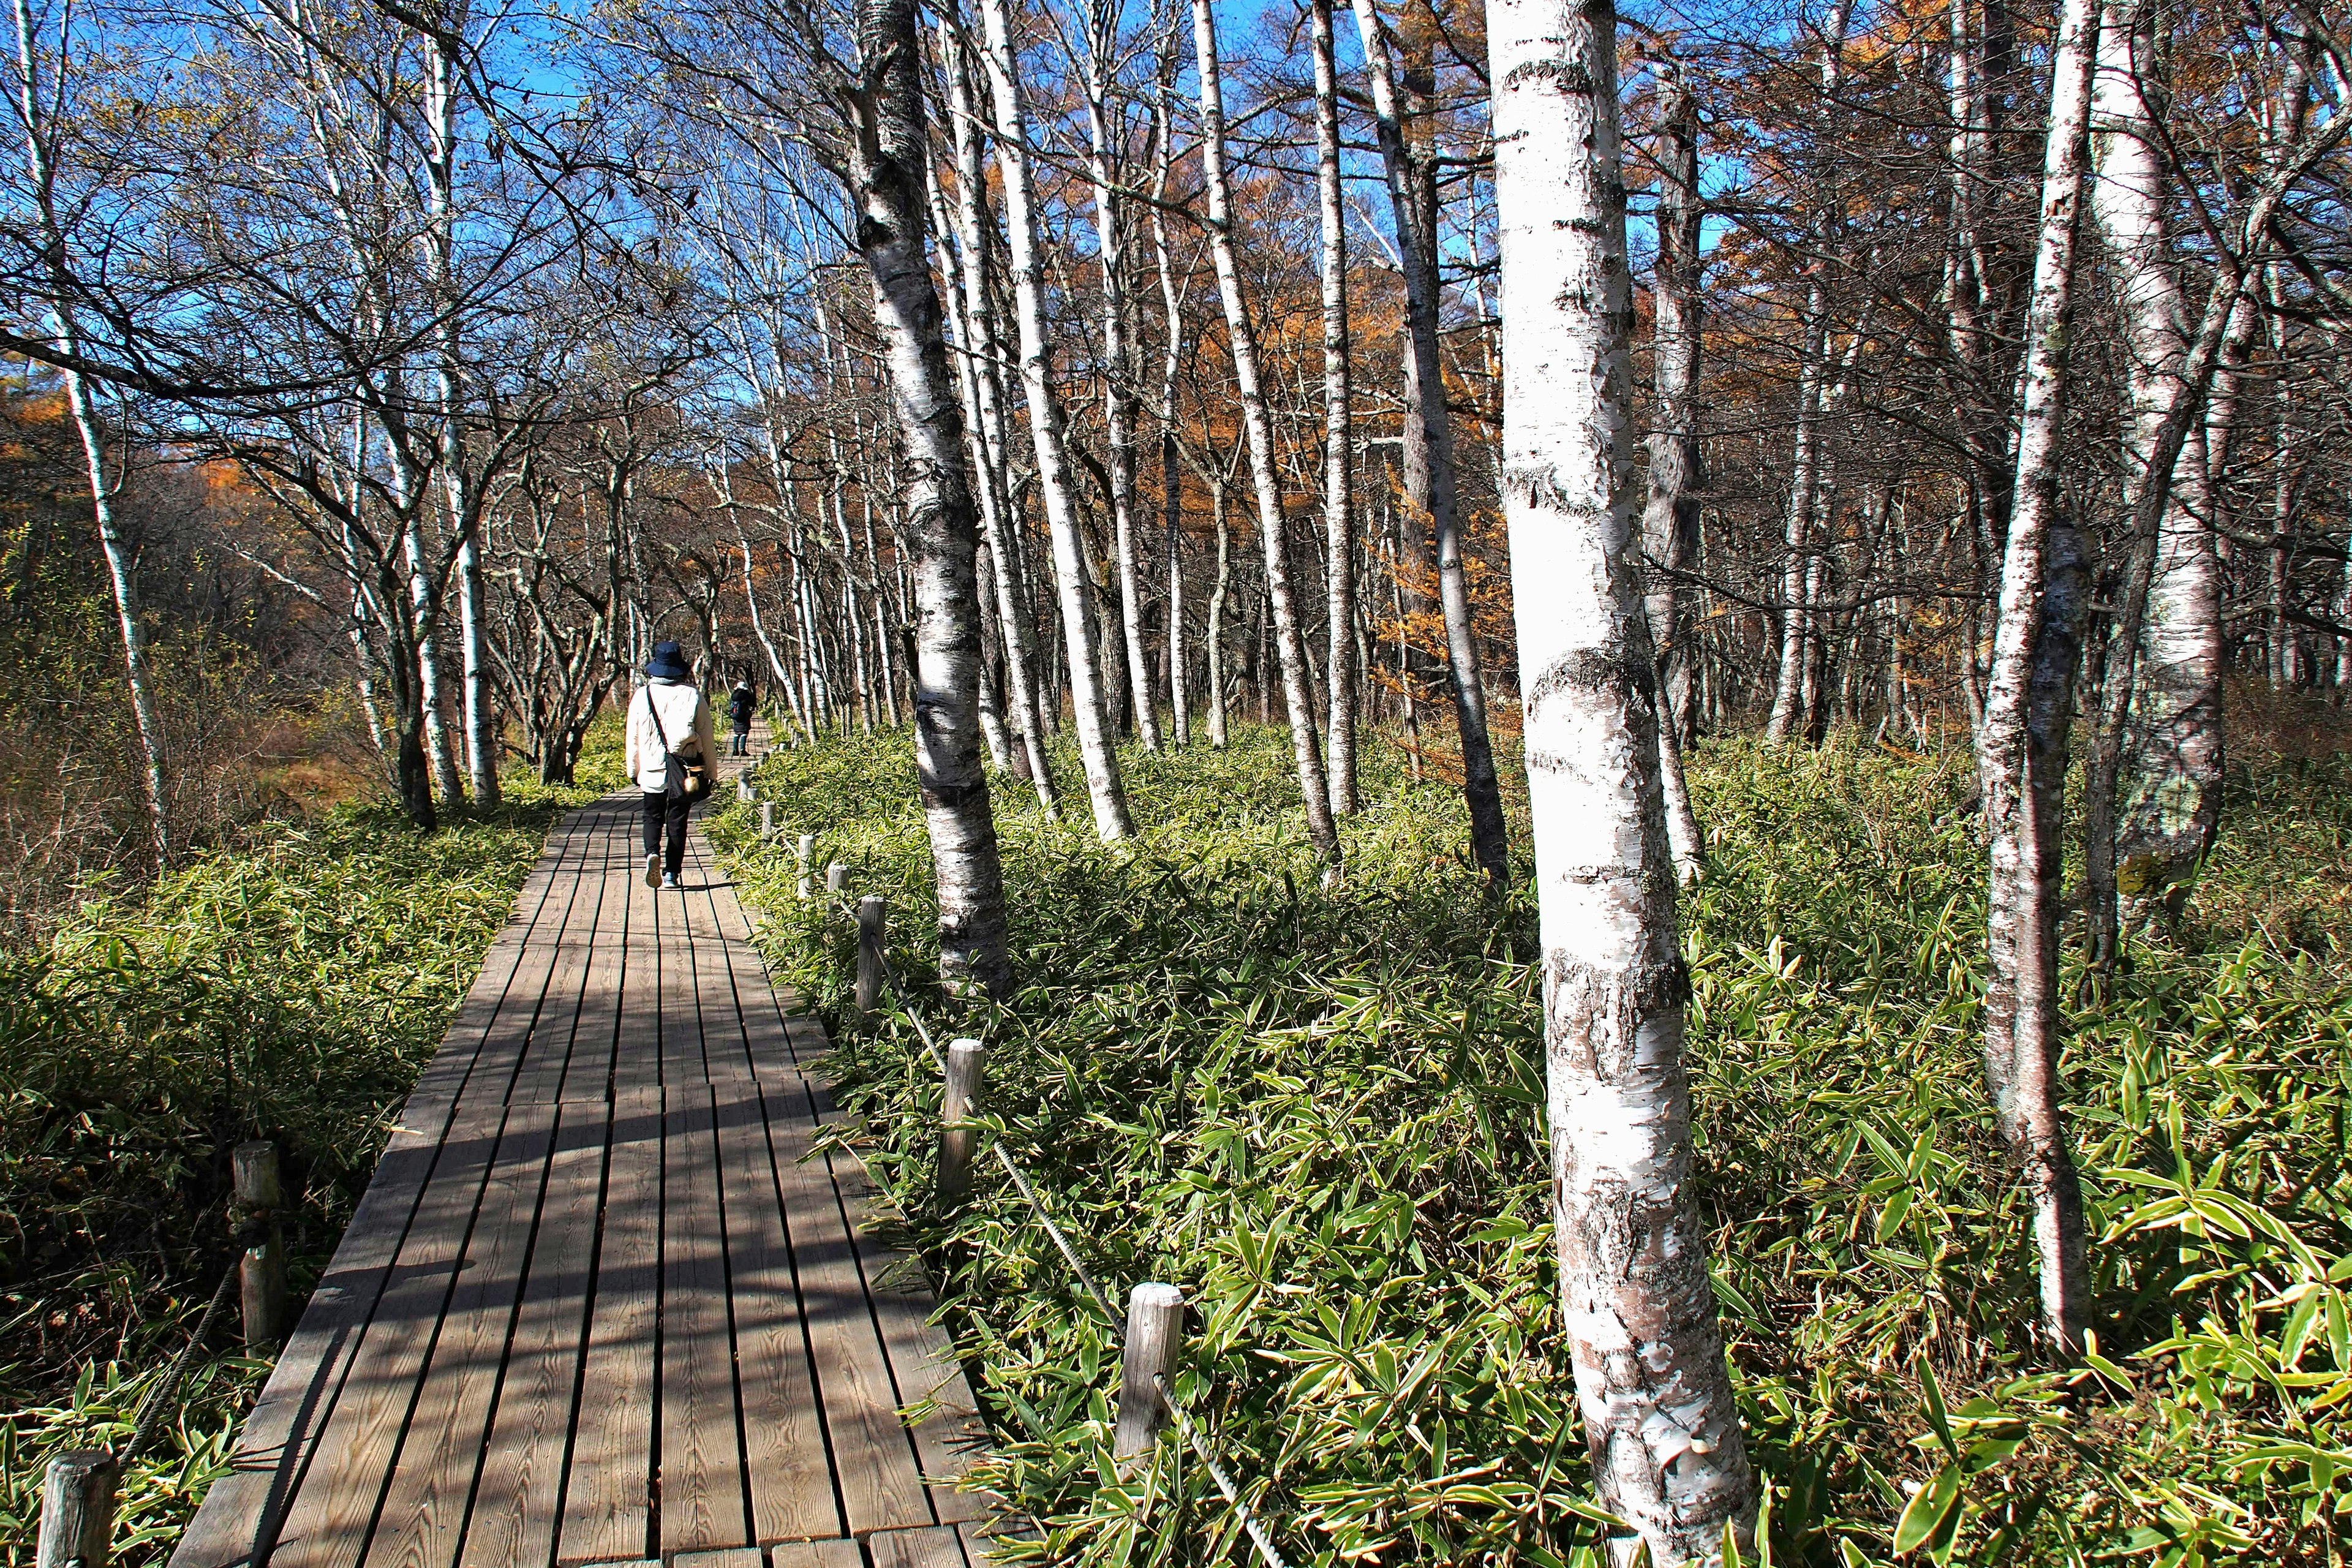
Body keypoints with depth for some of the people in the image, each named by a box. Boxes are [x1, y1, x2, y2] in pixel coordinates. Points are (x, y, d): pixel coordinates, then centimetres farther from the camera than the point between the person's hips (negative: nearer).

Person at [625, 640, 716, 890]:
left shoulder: (642, 696, -2)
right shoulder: (692, 695, -5)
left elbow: (633, 738, 4)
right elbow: (706, 737, -1)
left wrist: (634, 771, 16)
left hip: (652, 770, 0)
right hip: (684, 771, 0)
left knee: (653, 816, 15)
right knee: (677, 822, 8)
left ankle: (653, 853, -12)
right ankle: (671, 874, 7)